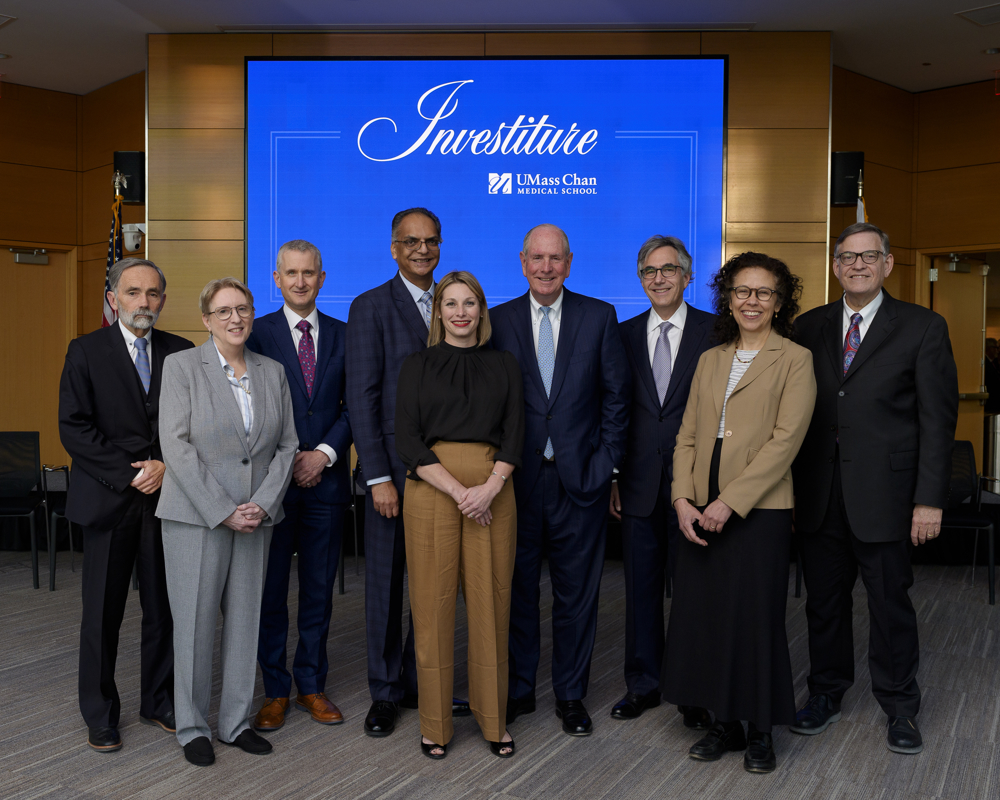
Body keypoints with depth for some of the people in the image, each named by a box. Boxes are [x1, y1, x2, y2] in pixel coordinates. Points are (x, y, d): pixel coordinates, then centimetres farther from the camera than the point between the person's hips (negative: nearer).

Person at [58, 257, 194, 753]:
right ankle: (100, 716, 22)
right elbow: (74, 428, -6)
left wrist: (167, 466, -11)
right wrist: (129, 474, -12)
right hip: (108, 501, -2)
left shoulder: (181, 353, 7)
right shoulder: (86, 352, 1)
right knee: (102, 612, 7)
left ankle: (159, 703, 25)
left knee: (164, 608, 8)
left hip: (167, 498, 2)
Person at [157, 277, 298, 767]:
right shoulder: (181, 365, -2)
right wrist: (222, 511, -14)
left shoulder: (272, 372, 10)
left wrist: (262, 504, -6)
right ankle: (192, 727, 19)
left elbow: (287, 444, 8)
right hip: (196, 516, -3)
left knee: (245, 619, 9)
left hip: (256, 516, 4)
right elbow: (175, 446, -10)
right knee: (194, 622, 3)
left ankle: (236, 722, 22)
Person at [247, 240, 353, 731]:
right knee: (270, 591, 6)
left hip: (326, 480, 2)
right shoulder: (257, 333, 1)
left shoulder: (343, 335, 8)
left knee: (319, 590, 9)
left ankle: (312, 686, 22)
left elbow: (353, 406, 5)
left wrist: (324, 453, -9)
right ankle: (275, 691, 18)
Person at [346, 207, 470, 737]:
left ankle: (420, 682, 28)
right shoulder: (371, 307, -4)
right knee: (385, 583, 6)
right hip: (395, 469, -5)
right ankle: (385, 693, 21)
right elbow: (362, 398, -9)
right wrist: (378, 477, -15)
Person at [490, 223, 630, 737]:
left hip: (579, 478, 0)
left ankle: (571, 696, 25)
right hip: (517, 478, 1)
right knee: (517, 589, 10)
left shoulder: (599, 317, 3)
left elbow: (615, 395, 3)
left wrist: (606, 463, -3)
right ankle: (518, 690, 27)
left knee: (576, 593, 9)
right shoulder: (499, 320, 4)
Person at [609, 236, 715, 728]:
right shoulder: (625, 334, 8)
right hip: (639, 483, 3)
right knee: (641, 586, 11)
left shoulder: (715, 332, -2)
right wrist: (611, 476, 3)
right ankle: (643, 684, 26)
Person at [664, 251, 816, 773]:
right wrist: (682, 499, -3)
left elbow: (785, 441, -11)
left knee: (755, 619, 2)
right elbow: (688, 435, 11)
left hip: (759, 510, -5)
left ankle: (760, 733, 21)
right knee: (703, 616, 8)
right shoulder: (710, 360, 14)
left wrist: (729, 502, -16)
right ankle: (724, 724, 25)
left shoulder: (795, 360, -2)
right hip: (701, 511, 5)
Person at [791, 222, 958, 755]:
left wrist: (929, 499, -10)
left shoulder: (922, 327, 0)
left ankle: (899, 707, 27)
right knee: (824, 600, 13)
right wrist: (787, 485, 1)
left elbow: (938, 418, -4)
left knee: (890, 602, 8)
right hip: (818, 495, 3)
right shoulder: (808, 327, 9)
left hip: (883, 492, -3)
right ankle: (826, 692, 31)